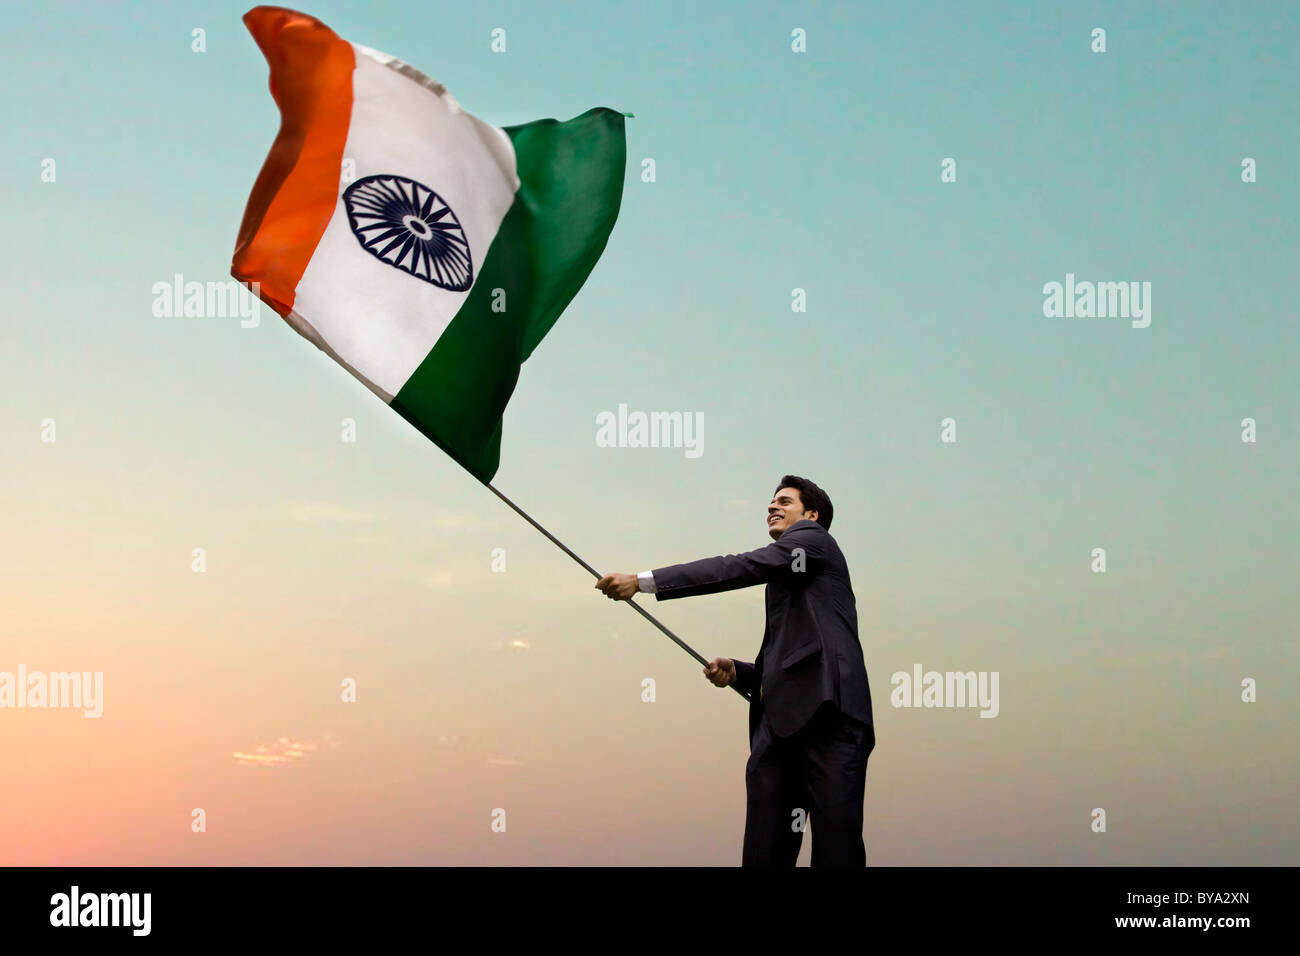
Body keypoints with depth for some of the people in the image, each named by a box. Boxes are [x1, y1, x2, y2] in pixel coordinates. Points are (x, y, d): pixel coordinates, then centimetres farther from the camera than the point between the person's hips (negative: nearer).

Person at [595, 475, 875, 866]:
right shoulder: (784, 586, 34)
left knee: (837, 847, -13)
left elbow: (742, 567, -5)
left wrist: (643, 581, -8)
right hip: (779, 724, 8)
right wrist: (735, 671, 13)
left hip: (827, 714, -8)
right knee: (764, 851, -3)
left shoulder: (813, 538, 10)